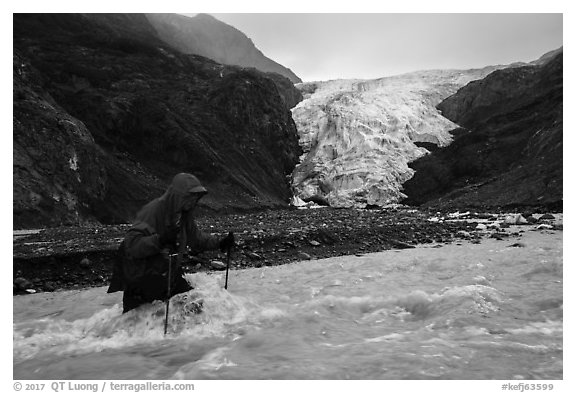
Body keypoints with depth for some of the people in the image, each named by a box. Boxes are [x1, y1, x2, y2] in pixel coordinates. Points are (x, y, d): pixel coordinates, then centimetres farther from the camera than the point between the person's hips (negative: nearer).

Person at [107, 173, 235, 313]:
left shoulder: (184, 213, -1)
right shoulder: (152, 211, -26)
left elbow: (194, 236, 15)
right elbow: (132, 244, -33)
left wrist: (219, 243, 3)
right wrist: (160, 240, -48)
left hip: (169, 272, 7)